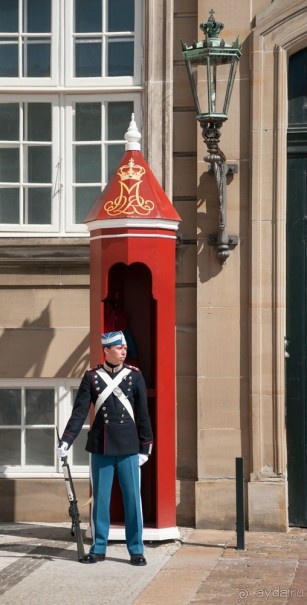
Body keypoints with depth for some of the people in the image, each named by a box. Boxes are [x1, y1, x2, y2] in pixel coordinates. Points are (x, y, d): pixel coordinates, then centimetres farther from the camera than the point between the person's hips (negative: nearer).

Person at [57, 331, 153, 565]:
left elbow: (143, 413, 2)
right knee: (99, 499, 7)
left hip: (128, 448, 0)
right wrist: (66, 440, -12)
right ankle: (98, 548, 17)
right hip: (101, 448, 0)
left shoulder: (135, 375, 1)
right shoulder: (91, 377, 1)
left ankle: (136, 550, 11)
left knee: (132, 499, 2)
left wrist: (145, 447, 0)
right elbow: (80, 411, -2)